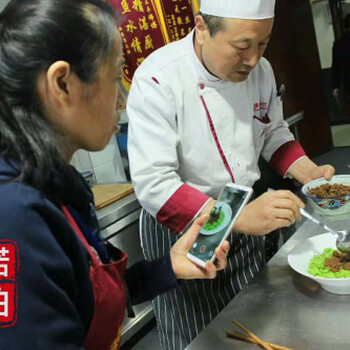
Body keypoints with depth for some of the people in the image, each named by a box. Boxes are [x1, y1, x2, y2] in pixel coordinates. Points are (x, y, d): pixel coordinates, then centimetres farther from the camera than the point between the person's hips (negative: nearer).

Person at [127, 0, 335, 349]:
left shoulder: (259, 69, -6)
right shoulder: (158, 80, -26)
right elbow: (153, 185, -31)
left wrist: (309, 172, -9)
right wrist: (241, 218, -41)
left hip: (241, 220, 6)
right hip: (177, 229, -5)